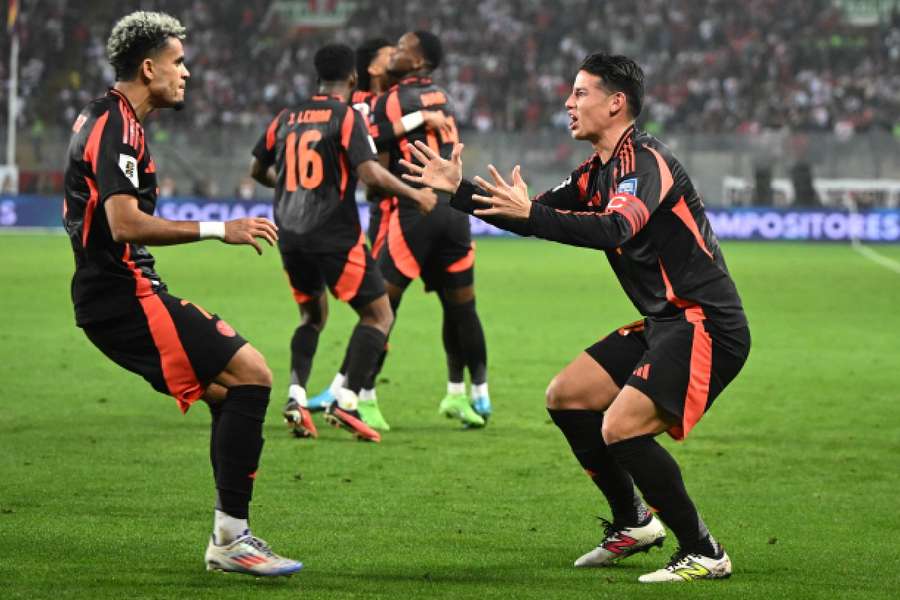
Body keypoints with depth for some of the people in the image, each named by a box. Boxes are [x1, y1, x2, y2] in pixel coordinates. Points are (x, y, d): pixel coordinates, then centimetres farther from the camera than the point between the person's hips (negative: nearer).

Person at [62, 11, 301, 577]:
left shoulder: (107, 119, 18)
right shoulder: (117, 127, -15)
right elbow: (125, 224, -26)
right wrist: (219, 229, -25)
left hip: (112, 294, 11)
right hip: (124, 294, -11)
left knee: (229, 392, 12)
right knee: (252, 375, -15)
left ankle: (229, 538, 12)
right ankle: (231, 537, -14)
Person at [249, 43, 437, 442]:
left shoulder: (287, 118, 10)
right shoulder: (346, 116, -7)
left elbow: (257, 171, 20)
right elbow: (370, 172, -18)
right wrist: (416, 195, -6)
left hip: (290, 236, 6)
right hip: (336, 236, -6)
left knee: (312, 315, 23)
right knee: (378, 315, 4)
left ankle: (296, 397, 3)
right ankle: (346, 402, -10)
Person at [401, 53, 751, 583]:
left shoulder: (644, 160, -16)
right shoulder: (598, 171, 14)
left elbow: (617, 228, -34)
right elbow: (534, 215, 22)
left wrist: (531, 213, -39)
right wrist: (458, 190, 16)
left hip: (704, 325, -10)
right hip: (663, 323, 10)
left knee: (621, 428, -22)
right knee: (566, 397, 13)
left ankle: (704, 554, -11)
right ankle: (634, 523, 23)